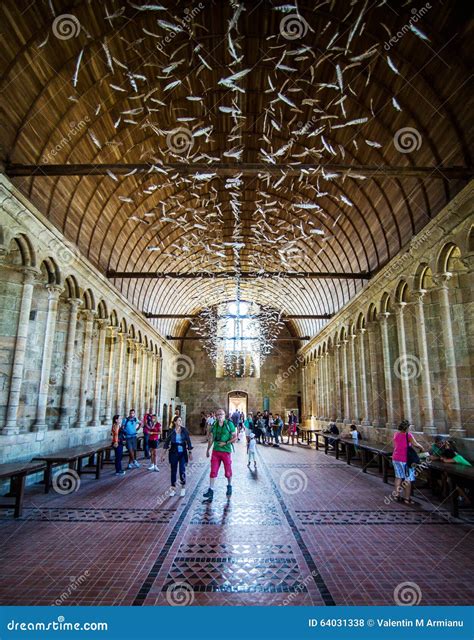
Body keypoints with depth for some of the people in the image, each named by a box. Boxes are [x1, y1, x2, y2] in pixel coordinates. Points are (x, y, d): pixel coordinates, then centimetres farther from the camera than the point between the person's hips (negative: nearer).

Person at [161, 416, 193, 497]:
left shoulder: (184, 431, -2)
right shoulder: (171, 431, -2)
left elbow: (188, 442, 3)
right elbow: (167, 443, 2)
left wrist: (190, 453, 2)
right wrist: (163, 454, 1)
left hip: (183, 453, -1)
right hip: (173, 453, 1)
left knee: (182, 471, -7)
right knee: (173, 471, 7)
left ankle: (183, 488, 13)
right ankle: (173, 489, 22)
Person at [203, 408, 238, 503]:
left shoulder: (229, 424, -8)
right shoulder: (214, 425, 4)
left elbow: (235, 437, -6)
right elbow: (211, 438, 14)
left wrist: (225, 443, -16)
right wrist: (208, 449, 17)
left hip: (226, 451, -3)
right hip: (215, 451, 3)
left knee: (228, 471, 10)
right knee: (213, 472, 1)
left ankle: (229, 486, 35)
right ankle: (211, 491, 7)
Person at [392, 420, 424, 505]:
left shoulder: (396, 434, 5)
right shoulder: (408, 435, -13)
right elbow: (416, 445, -6)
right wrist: (421, 448, 13)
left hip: (395, 458, 6)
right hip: (405, 459, -6)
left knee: (398, 477, 16)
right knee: (408, 479, 4)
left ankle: (397, 495, 20)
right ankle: (407, 499, 8)